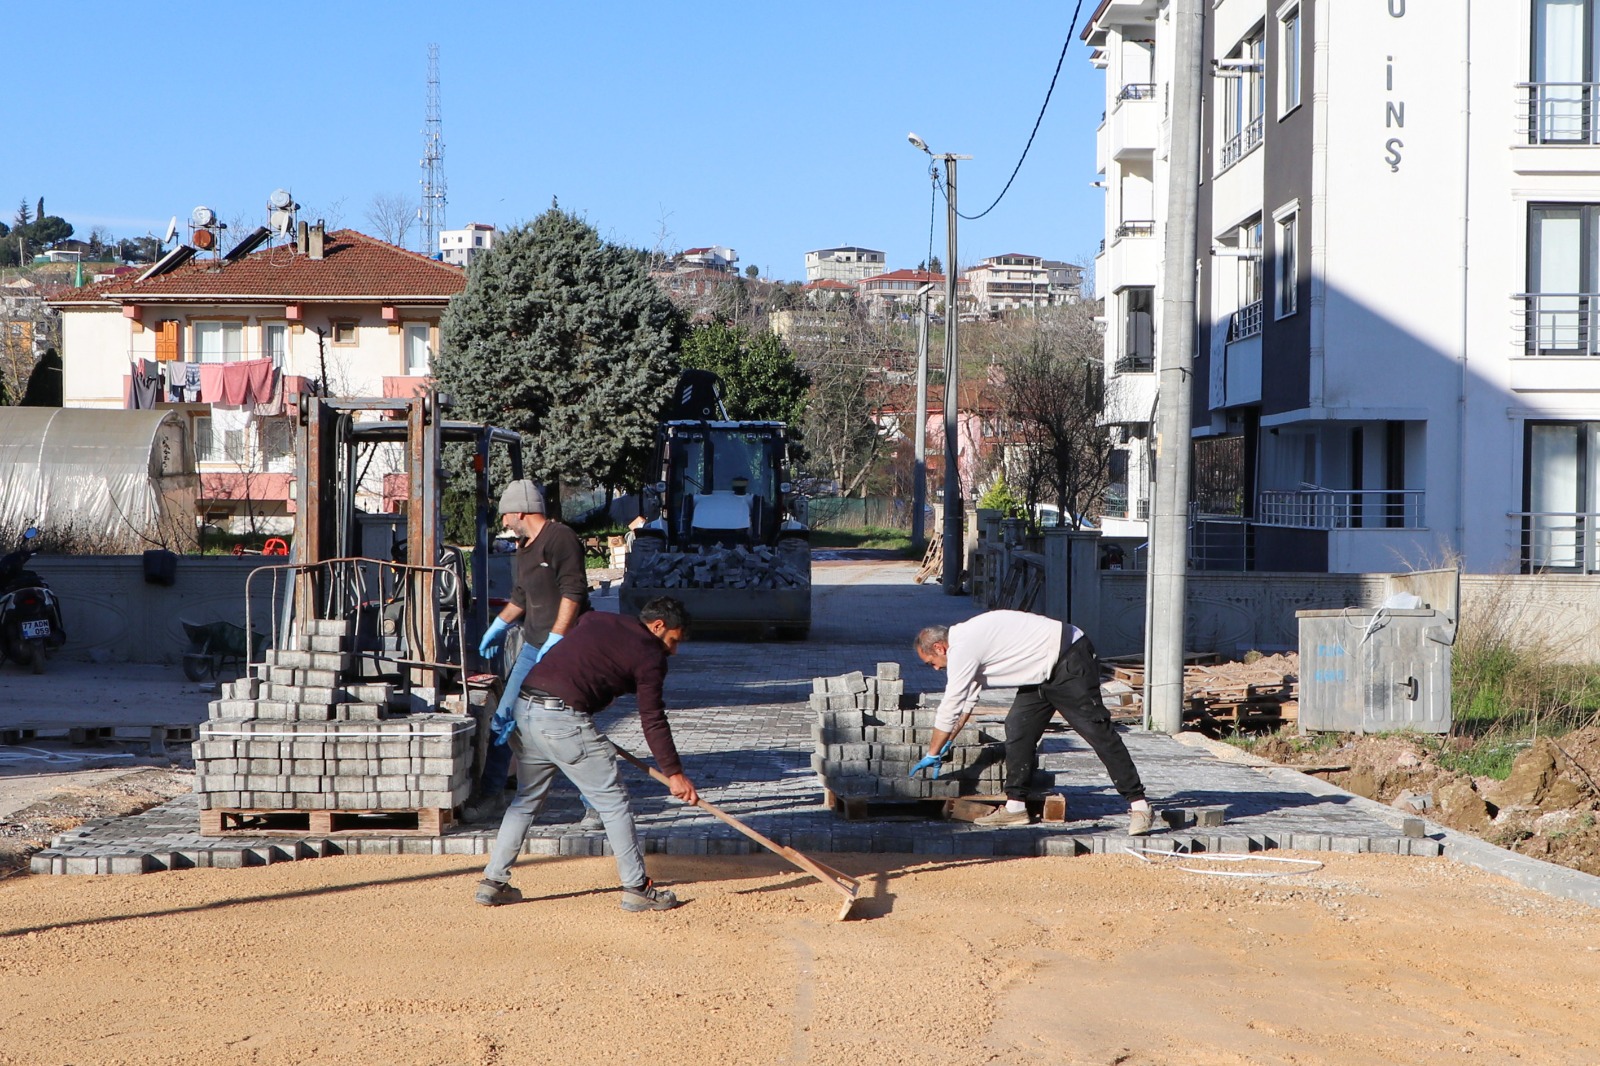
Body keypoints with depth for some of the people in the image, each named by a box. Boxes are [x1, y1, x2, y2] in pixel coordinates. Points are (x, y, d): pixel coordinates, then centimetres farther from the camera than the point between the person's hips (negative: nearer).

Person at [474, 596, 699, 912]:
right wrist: (674, 773, -3)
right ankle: (636, 888, 7)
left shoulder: (594, 620, 22)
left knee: (526, 799, 21)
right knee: (612, 801, 4)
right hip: (565, 719, -7)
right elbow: (653, 720, -4)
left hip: (525, 707, 7)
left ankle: (493, 882, 21)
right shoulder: (649, 655, 2)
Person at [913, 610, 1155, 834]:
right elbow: (967, 699, 27)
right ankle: (1015, 806, 9)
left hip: (1070, 663, -10)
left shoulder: (962, 648, -15)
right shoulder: (966, 639, 15)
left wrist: (932, 754, 0)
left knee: (1097, 731, -12)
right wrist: (948, 743, 32)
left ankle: (1138, 804, -12)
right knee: (1018, 729, 6)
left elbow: (950, 706, -11)